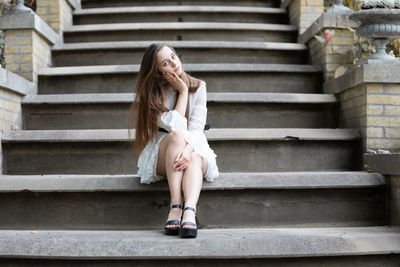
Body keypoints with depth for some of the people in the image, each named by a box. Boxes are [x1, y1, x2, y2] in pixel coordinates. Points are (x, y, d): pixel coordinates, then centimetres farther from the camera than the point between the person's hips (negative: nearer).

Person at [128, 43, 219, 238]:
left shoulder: (198, 87, 1)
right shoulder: (153, 93, -5)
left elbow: (197, 127, -13)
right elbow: (176, 127, -18)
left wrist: (188, 149, -34)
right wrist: (183, 92, -12)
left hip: (196, 153, 1)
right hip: (162, 159, -1)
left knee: (193, 157, -34)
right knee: (177, 136, -34)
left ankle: (189, 212, -55)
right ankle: (175, 206, -43)